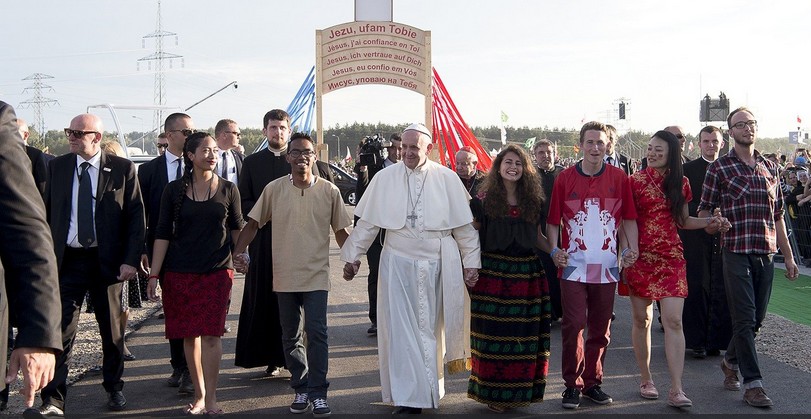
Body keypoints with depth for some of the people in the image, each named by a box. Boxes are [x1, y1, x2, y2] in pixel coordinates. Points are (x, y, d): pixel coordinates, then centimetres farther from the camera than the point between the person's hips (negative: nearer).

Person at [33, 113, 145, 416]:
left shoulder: (122, 169, -3)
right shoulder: (57, 167, 4)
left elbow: (136, 217, -3)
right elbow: (46, 213, 7)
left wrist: (130, 259, -11)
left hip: (108, 260, -1)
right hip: (66, 260, 1)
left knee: (111, 329, 13)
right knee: (60, 330, -3)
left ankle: (114, 388, 30)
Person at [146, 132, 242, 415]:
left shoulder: (228, 189, 3)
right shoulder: (174, 190, 2)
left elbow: (237, 228, 14)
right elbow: (163, 233, 2)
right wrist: (154, 275, -2)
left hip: (217, 271, -1)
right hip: (180, 273, 1)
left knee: (211, 334, -5)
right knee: (189, 335, 5)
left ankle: (211, 399, 1)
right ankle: (199, 396, 16)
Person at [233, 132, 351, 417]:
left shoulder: (329, 191, -1)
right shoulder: (274, 189, -1)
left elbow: (340, 230, 6)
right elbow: (253, 223, 3)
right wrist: (238, 252, -6)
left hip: (316, 276, -2)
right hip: (284, 276, 2)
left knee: (316, 333, -8)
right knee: (291, 336, 11)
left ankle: (317, 393, 1)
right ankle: (301, 389, 25)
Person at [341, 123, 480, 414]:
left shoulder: (447, 179, -2)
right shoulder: (385, 178, 0)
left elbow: (464, 225, 2)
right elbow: (367, 222, 6)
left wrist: (471, 262, 2)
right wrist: (353, 256, 7)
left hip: (437, 266, 0)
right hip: (398, 263, 0)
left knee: (430, 328, 11)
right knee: (401, 330, -2)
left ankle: (429, 387, 27)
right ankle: (407, 397, 5)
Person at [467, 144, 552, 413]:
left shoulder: (533, 200, 10)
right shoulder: (484, 199, 0)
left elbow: (538, 237, 16)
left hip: (527, 274, 3)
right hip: (493, 274, -3)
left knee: (525, 335, 5)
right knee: (494, 335, 0)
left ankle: (520, 390, 17)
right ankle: (494, 393, 11)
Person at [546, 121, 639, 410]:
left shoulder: (619, 178, 4)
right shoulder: (565, 178, 2)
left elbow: (629, 217, 8)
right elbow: (553, 221, 5)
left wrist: (632, 248, -6)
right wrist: (554, 249, -9)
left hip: (606, 266, 2)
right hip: (574, 265, -2)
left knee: (601, 329, 10)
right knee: (573, 326, -5)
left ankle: (592, 382, 23)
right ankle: (572, 385, 8)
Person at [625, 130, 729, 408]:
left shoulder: (680, 183, 9)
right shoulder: (635, 181, 0)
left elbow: (681, 221, 16)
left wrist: (708, 221, 0)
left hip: (671, 257, 2)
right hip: (640, 257, -1)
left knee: (673, 321, -8)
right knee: (642, 320, 6)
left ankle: (676, 390, -7)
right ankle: (646, 380, 22)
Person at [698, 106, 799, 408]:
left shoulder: (770, 168, 14)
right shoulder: (719, 167, 0)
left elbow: (777, 216, 17)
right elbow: (704, 210, 3)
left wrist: (788, 255, 14)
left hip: (766, 254, 5)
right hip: (736, 252, -5)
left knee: (757, 318, 11)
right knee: (745, 318, -5)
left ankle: (730, 361, 34)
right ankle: (752, 384, 2)